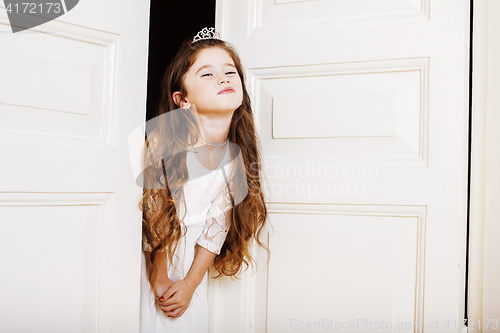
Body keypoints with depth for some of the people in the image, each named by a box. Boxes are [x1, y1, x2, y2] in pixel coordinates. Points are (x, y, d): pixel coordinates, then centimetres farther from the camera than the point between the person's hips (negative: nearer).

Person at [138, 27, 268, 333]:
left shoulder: (240, 152, -11)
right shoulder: (165, 139, -23)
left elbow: (217, 226, -5)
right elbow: (154, 215, -16)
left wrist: (190, 284, -5)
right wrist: (159, 281, -9)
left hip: (191, 263, 3)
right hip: (150, 261, -3)